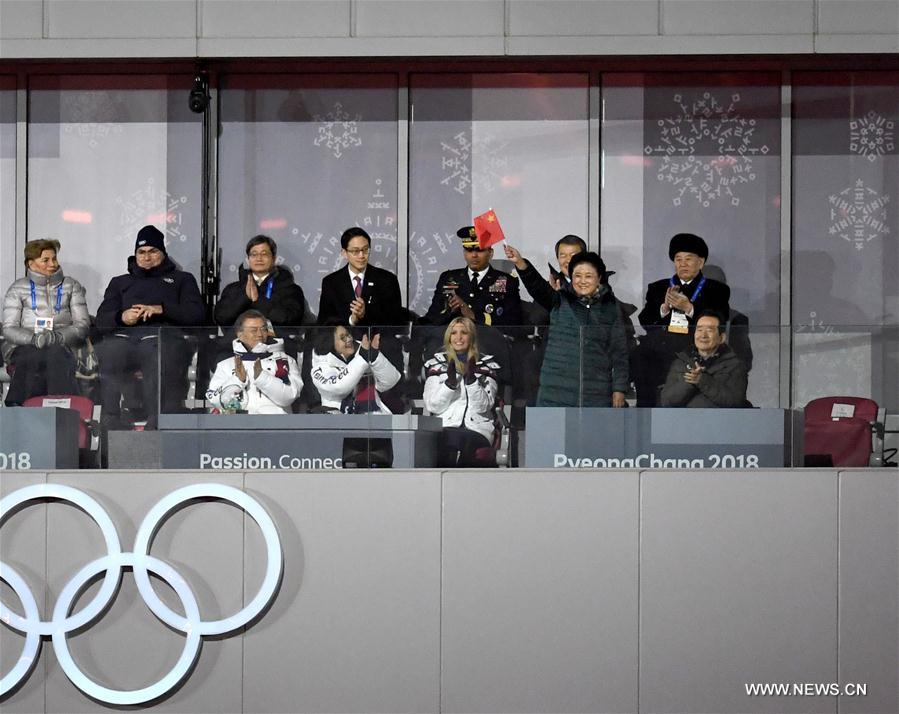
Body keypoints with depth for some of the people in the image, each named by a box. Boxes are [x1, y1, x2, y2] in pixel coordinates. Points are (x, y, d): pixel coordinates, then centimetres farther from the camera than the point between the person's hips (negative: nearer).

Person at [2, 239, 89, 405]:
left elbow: (83, 324, 7)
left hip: (61, 346, 0)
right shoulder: (18, 289, 15)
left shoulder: (71, 286, 18)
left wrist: (57, 336, -13)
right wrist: (34, 338, -15)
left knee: (55, 353, -37)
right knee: (35, 357, -38)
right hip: (24, 348, 0)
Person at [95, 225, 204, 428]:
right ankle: (109, 427, -43)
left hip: (162, 337, -2)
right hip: (123, 337, 2)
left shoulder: (181, 279, 32)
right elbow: (101, 319, 22)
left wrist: (161, 309, -3)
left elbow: (196, 314, 13)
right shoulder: (120, 282, 38)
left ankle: (157, 428, -48)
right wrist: (121, 318, -2)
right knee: (104, 358, -36)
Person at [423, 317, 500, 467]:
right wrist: (450, 381, -9)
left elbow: (484, 406, 2)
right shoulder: (437, 363, 17)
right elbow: (432, 406, 5)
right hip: (445, 427, 0)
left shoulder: (485, 364, 16)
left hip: (477, 428, 0)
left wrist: (471, 379, -11)